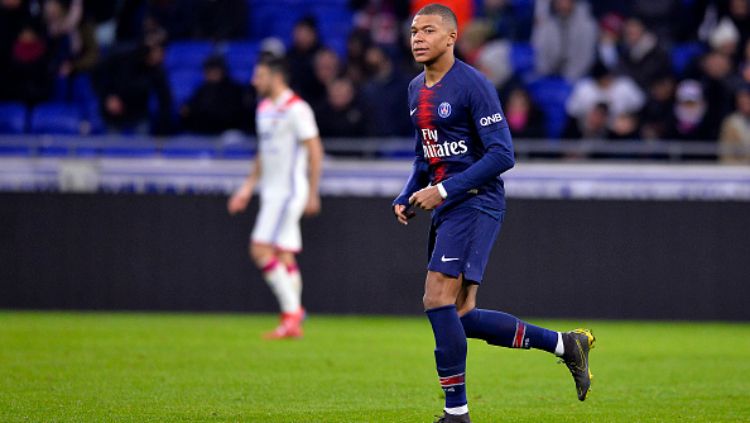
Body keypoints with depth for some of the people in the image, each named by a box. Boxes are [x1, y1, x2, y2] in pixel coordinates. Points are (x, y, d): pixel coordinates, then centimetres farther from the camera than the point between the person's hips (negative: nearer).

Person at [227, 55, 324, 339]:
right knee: (284, 255, 8)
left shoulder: (295, 109, -13)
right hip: (271, 191, 9)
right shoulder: (264, 107, 15)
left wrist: (312, 193, -14)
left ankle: (291, 314, -11)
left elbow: (315, 150, -13)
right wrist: (248, 187, 21)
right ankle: (294, 319, 12)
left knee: (261, 249, -15)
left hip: (288, 191, -9)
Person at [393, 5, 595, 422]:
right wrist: (406, 199, 10)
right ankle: (564, 344, 17)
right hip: (446, 207, 9)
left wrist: (444, 190, -19)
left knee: (438, 300, -17)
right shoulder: (416, 90, 14)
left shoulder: (473, 85, -12)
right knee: (462, 317, 5)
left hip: (475, 204, -9)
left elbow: (502, 155, -16)